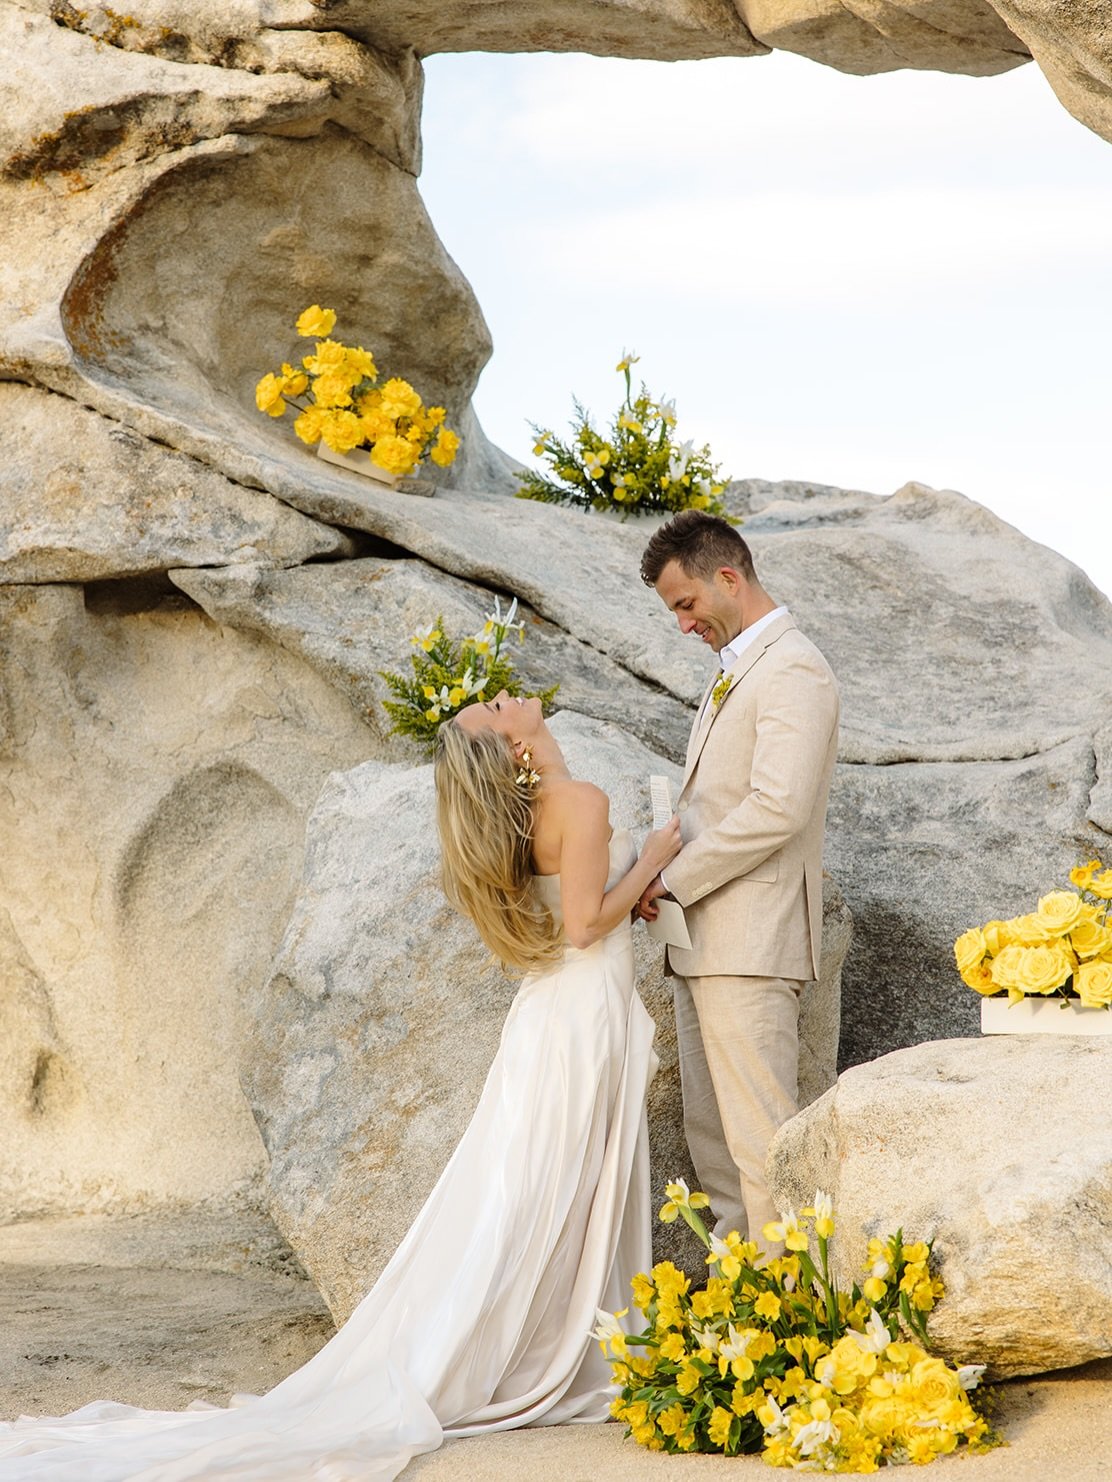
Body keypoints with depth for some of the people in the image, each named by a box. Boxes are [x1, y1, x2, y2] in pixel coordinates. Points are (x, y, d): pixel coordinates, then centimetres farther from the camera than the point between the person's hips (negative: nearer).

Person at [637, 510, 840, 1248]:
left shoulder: (792, 669, -11)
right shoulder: (735, 669, 20)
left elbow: (777, 808, -21)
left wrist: (674, 879, -15)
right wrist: (673, 875, 7)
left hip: (750, 940, -10)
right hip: (705, 936, 10)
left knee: (758, 1131, -9)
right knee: (709, 1127, 12)